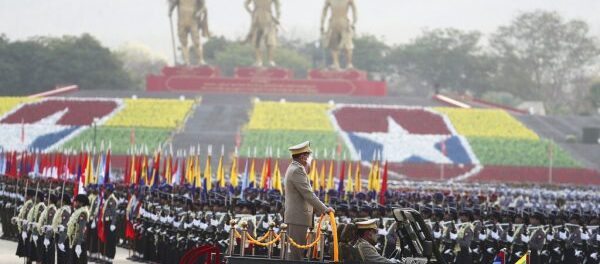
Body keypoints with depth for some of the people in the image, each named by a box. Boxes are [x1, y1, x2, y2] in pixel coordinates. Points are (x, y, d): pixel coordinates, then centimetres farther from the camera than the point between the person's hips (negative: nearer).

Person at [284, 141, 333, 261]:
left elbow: (305, 193, 21)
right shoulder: (297, 171, -16)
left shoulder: (294, 169, 18)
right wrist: (324, 209, -15)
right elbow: (308, 194, -20)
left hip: (294, 217, 11)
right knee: (296, 251, -10)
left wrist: (319, 210, 19)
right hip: (298, 217, -11)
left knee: (294, 250, 12)